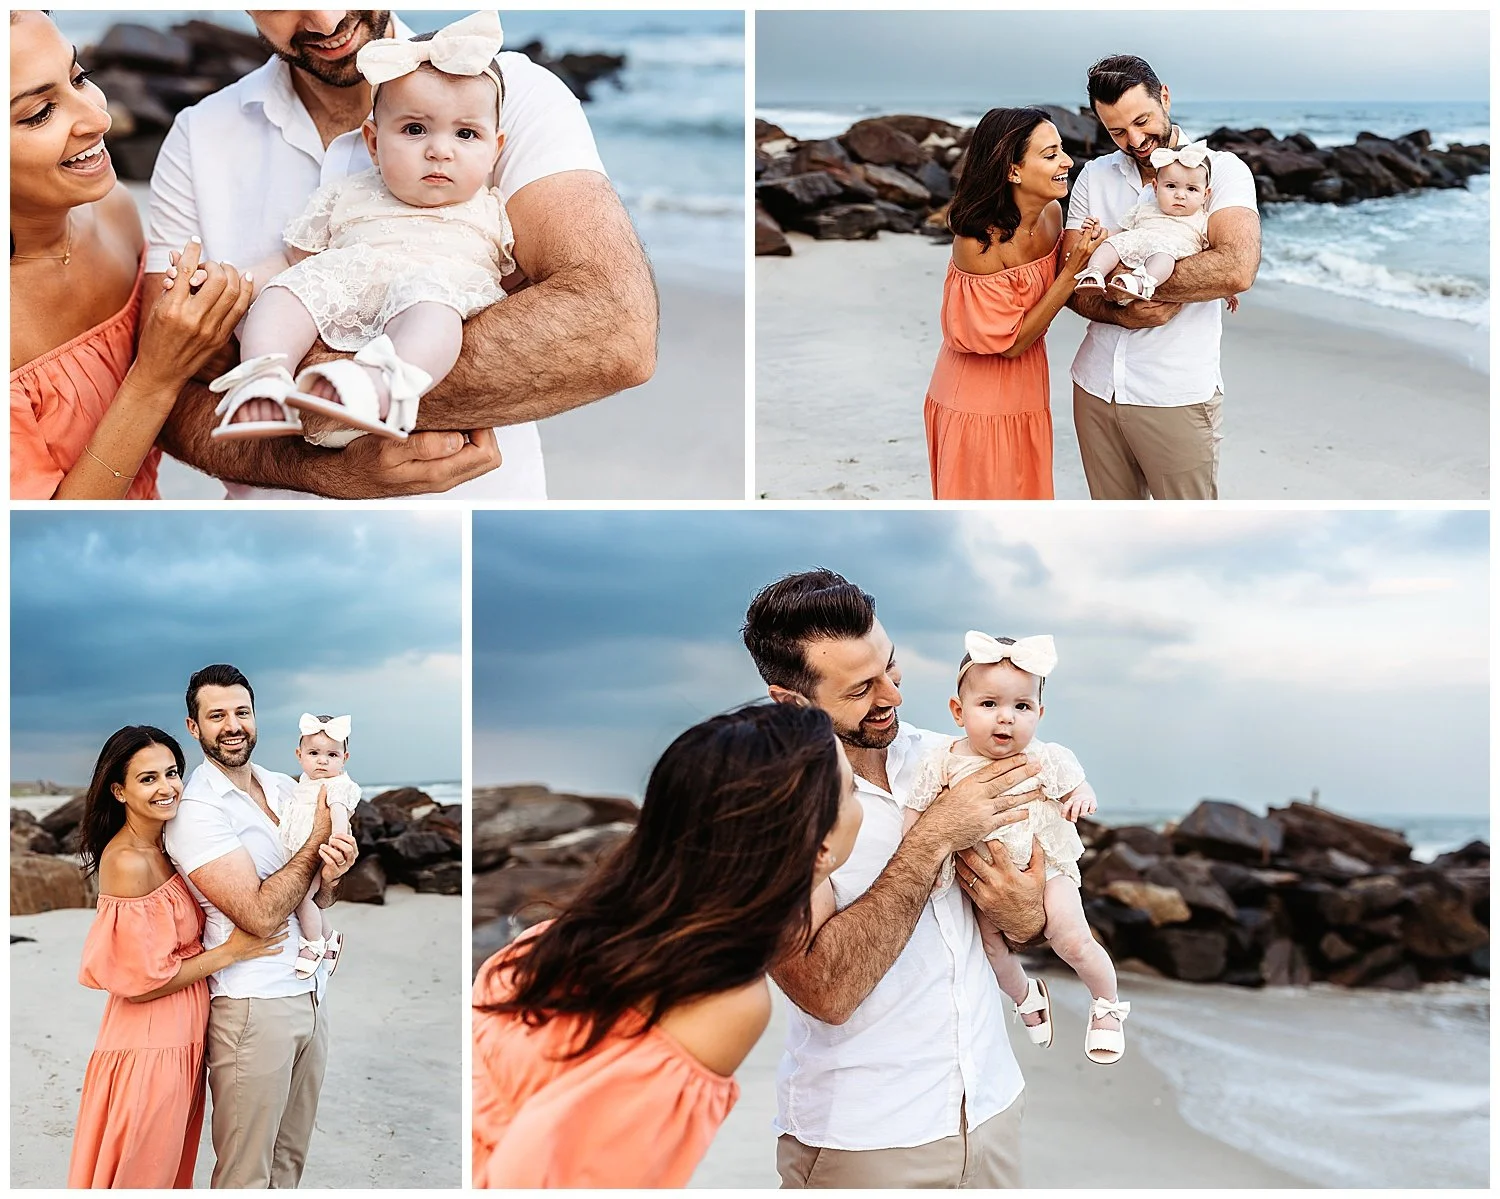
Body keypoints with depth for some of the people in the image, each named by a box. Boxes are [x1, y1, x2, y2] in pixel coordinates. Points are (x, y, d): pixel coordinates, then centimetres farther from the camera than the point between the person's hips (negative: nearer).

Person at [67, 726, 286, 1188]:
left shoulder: (161, 848, 6)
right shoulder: (127, 861, -22)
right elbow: (139, 981, -21)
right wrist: (230, 951, -14)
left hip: (179, 1038, 9)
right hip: (149, 1044, -9)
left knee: (171, 1167, 20)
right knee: (142, 1174, 5)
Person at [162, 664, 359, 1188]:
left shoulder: (286, 789, 10)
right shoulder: (195, 809, -13)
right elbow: (260, 914, -21)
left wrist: (333, 874, -8)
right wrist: (320, 835, -12)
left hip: (310, 994, 7)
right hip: (253, 1007, -7)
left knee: (291, 1158, 16)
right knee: (247, 1173, 2)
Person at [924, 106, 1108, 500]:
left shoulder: (1052, 213, -6)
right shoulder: (979, 241, -26)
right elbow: (1011, 341, -19)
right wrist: (1073, 269, -23)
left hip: (1026, 394, 7)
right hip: (979, 404, -6)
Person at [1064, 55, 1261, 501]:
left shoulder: (1222, 171, -6)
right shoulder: (1094, 177, 8)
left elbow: (1237, 269, -24)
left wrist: (1125, 283, -18)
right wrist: (1122, 314, -18)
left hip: (1177, 396, -4)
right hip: (1096, 386, 4)